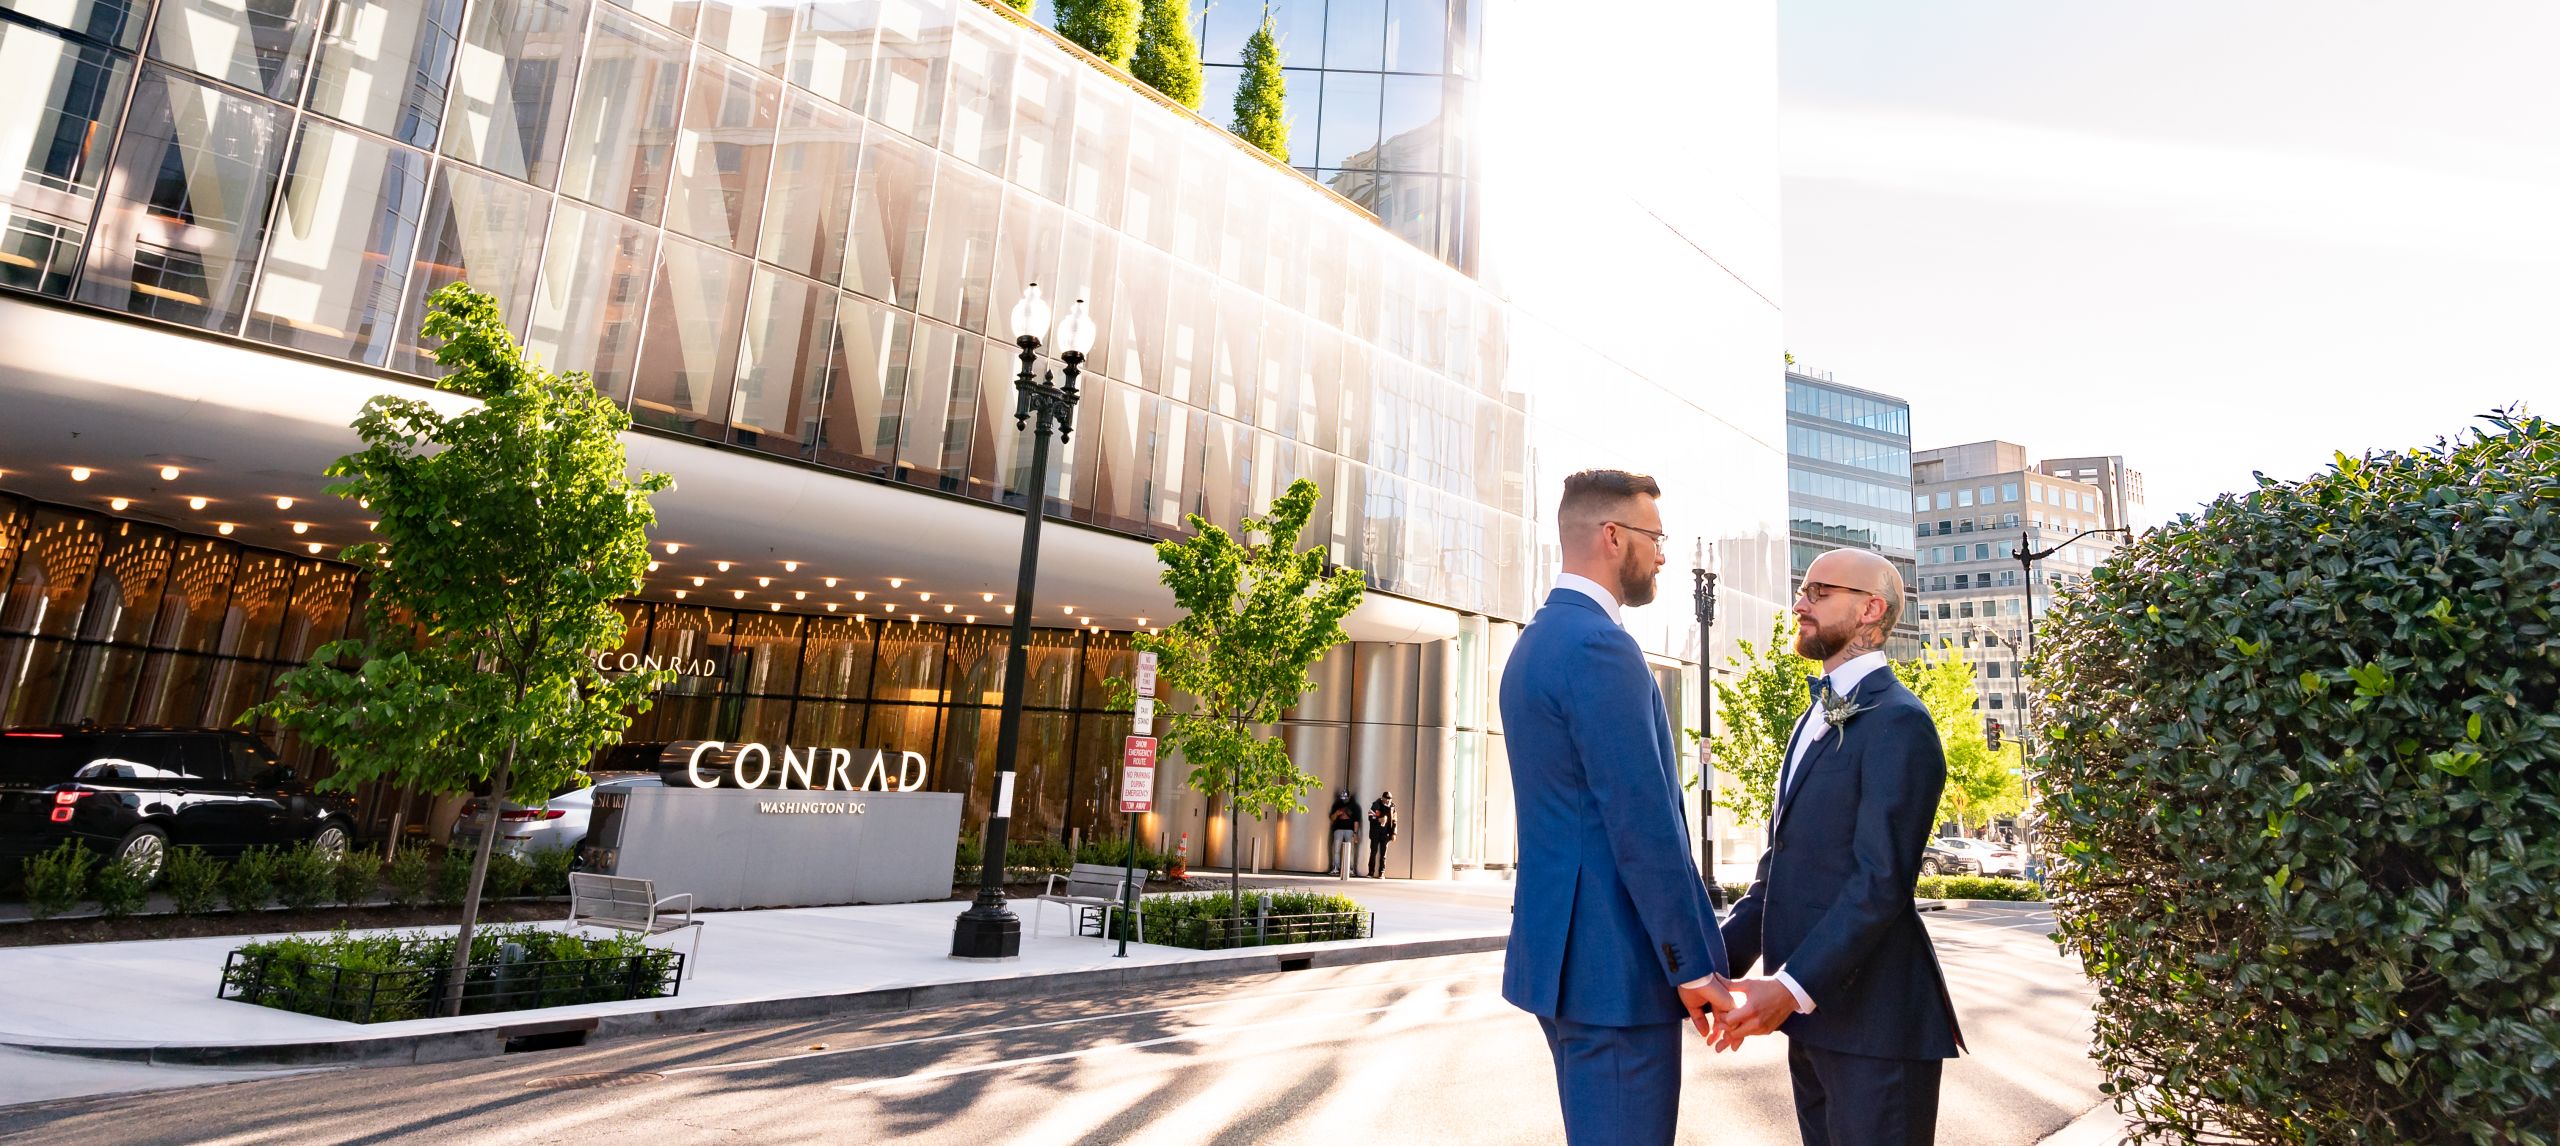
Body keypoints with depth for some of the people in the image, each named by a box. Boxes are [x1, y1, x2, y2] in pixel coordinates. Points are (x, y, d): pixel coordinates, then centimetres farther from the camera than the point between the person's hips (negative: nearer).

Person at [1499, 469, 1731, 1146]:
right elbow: (1644, 825, -21)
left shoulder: (1537, 640, 13)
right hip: (1613, 965, -10)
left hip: (1561, 949, 10)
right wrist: (1697, 965, -13)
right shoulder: (1599, 644, -18)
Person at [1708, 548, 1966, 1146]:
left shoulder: (1897, 721, -13)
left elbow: (1883, 880, -21)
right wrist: (1718, 957, 5)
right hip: (1811, 1016, 8)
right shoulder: (1814, 721, 16)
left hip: (1870, 1022, -8)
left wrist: (1792, 986, -25)